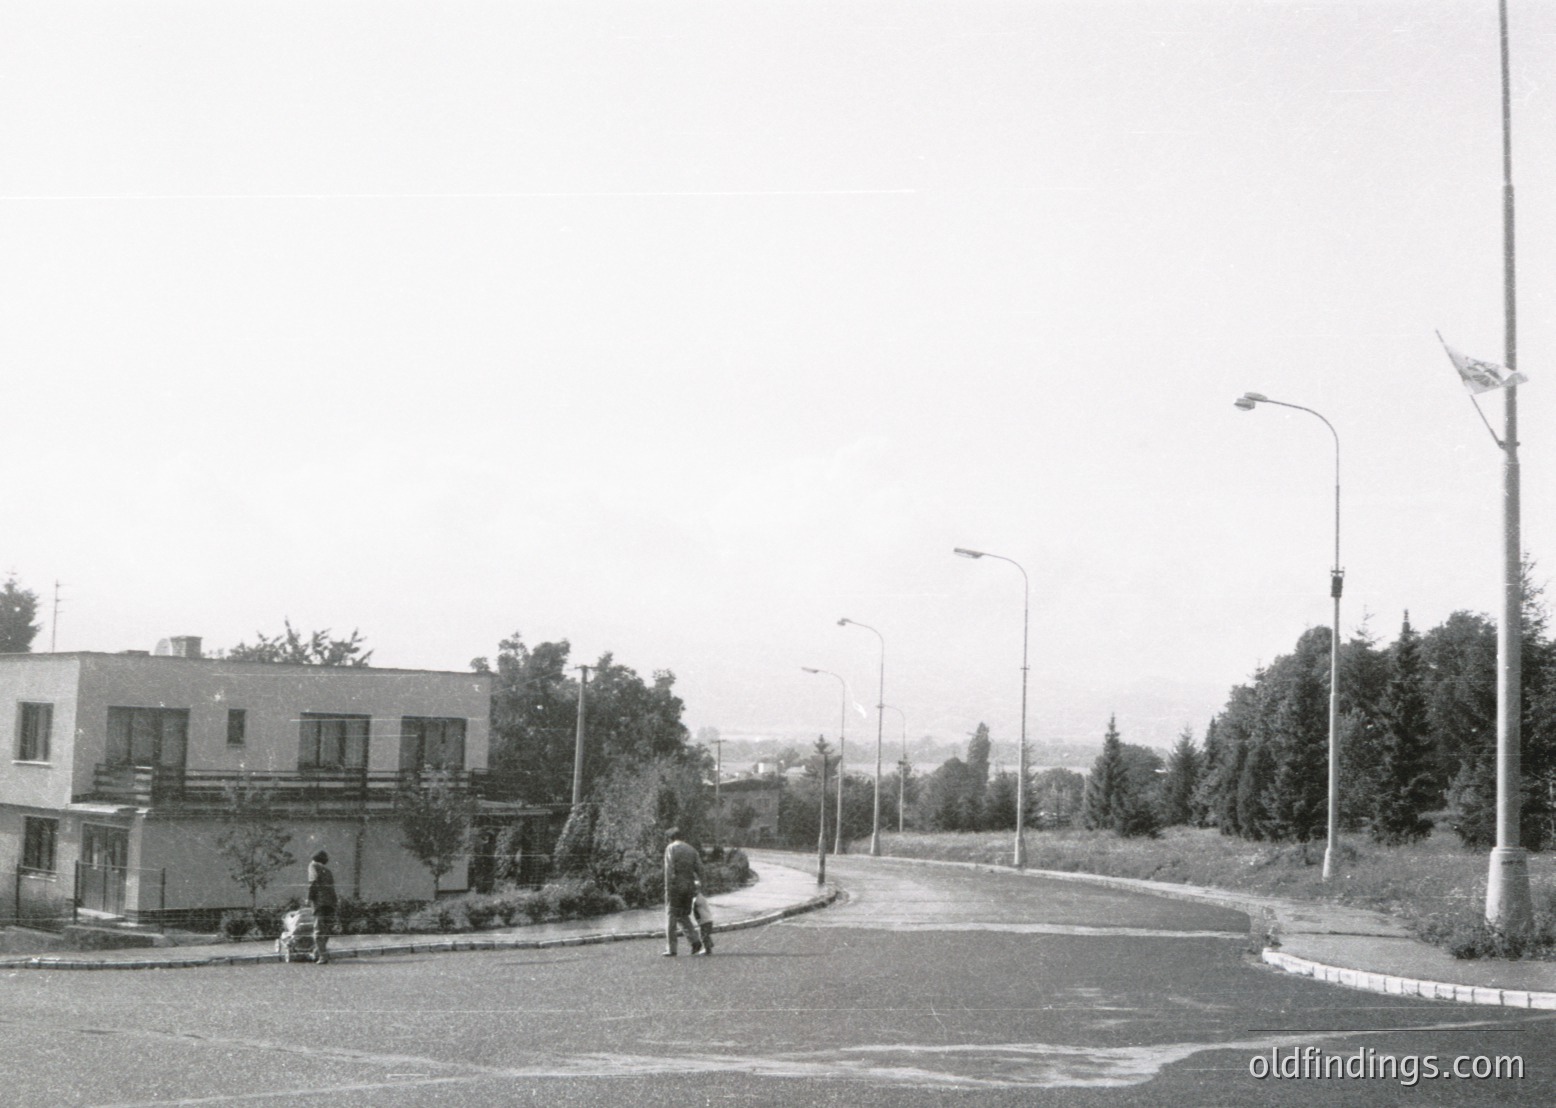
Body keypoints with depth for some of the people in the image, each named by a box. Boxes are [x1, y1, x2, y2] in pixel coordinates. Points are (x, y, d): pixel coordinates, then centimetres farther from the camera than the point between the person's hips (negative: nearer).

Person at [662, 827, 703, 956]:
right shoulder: (691, 849, 12)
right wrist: (698, 882, 22)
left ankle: (671, 949, 0)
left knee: (671, 917, 2)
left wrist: (668, 889, -15)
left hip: (675, 886, -5)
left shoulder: (670, 849, -5)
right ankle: (695, 940, -3)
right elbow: (699, 867, 7)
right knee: (683, 916, 17)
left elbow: (669, 869, -14)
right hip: (689, 887, 5)